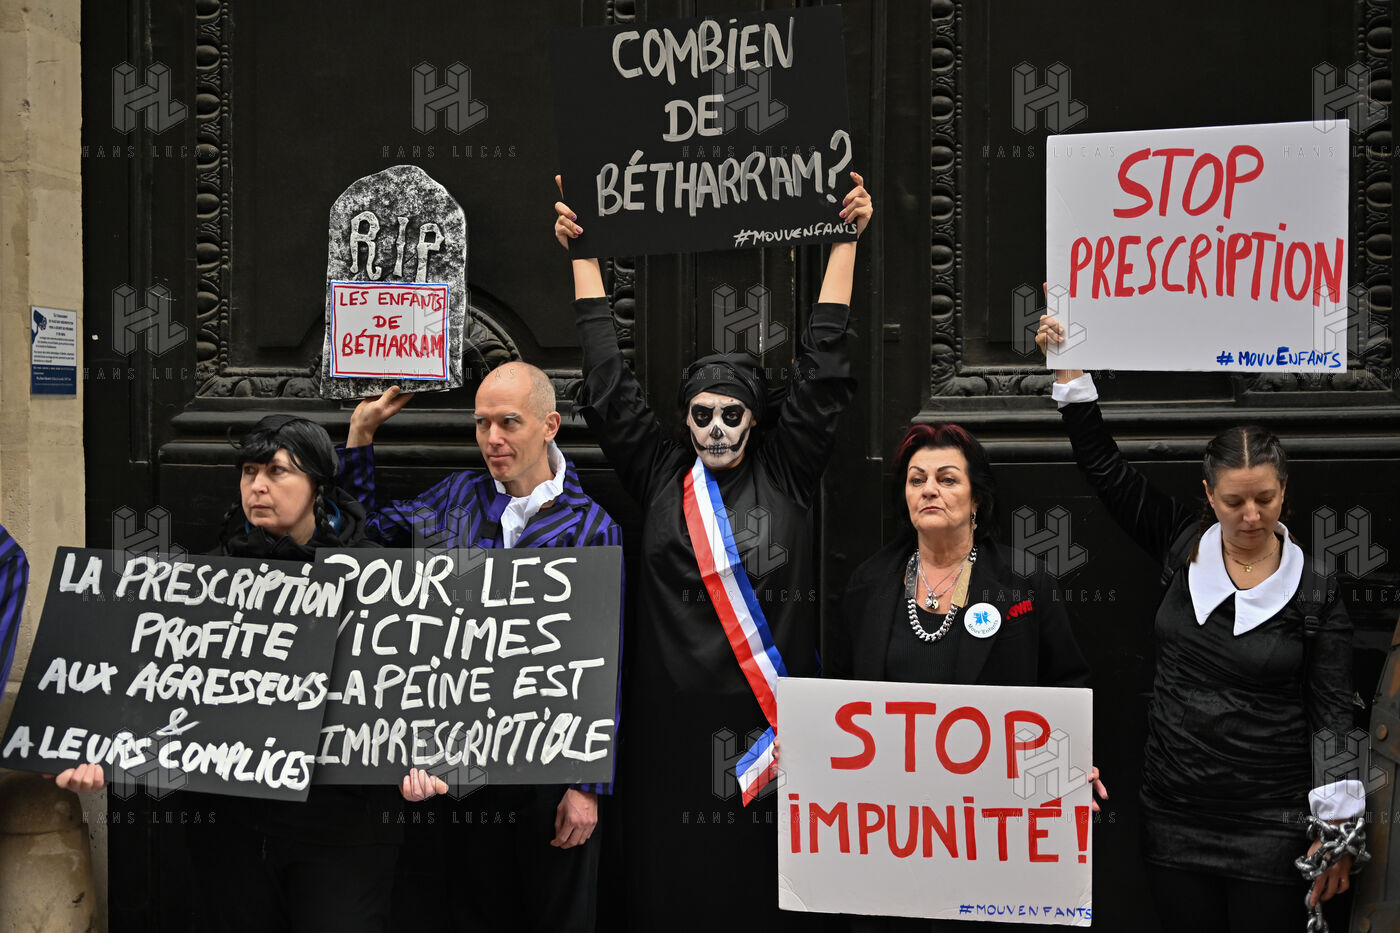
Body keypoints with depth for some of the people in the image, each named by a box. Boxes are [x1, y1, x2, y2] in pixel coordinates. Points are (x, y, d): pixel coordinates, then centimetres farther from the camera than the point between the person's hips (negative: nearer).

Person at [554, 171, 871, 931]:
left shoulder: (787, 476, 6)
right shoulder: (658, 480, 8)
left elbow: (822, 373, 5)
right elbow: (610, 390, 8)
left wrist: (846, 243, 4)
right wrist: (583, 258, 10)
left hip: (772, 715, 0)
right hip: (673, 716, 1)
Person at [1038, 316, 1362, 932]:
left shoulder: (1313, 598, -4)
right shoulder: (1183, 548, 1)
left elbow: (1331, 717, -3)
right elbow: (1104, 467, 0)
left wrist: (1336, 831, -7)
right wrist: (1069, 368, -7)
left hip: (1268, 827, -2)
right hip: (1173, 816, 3)